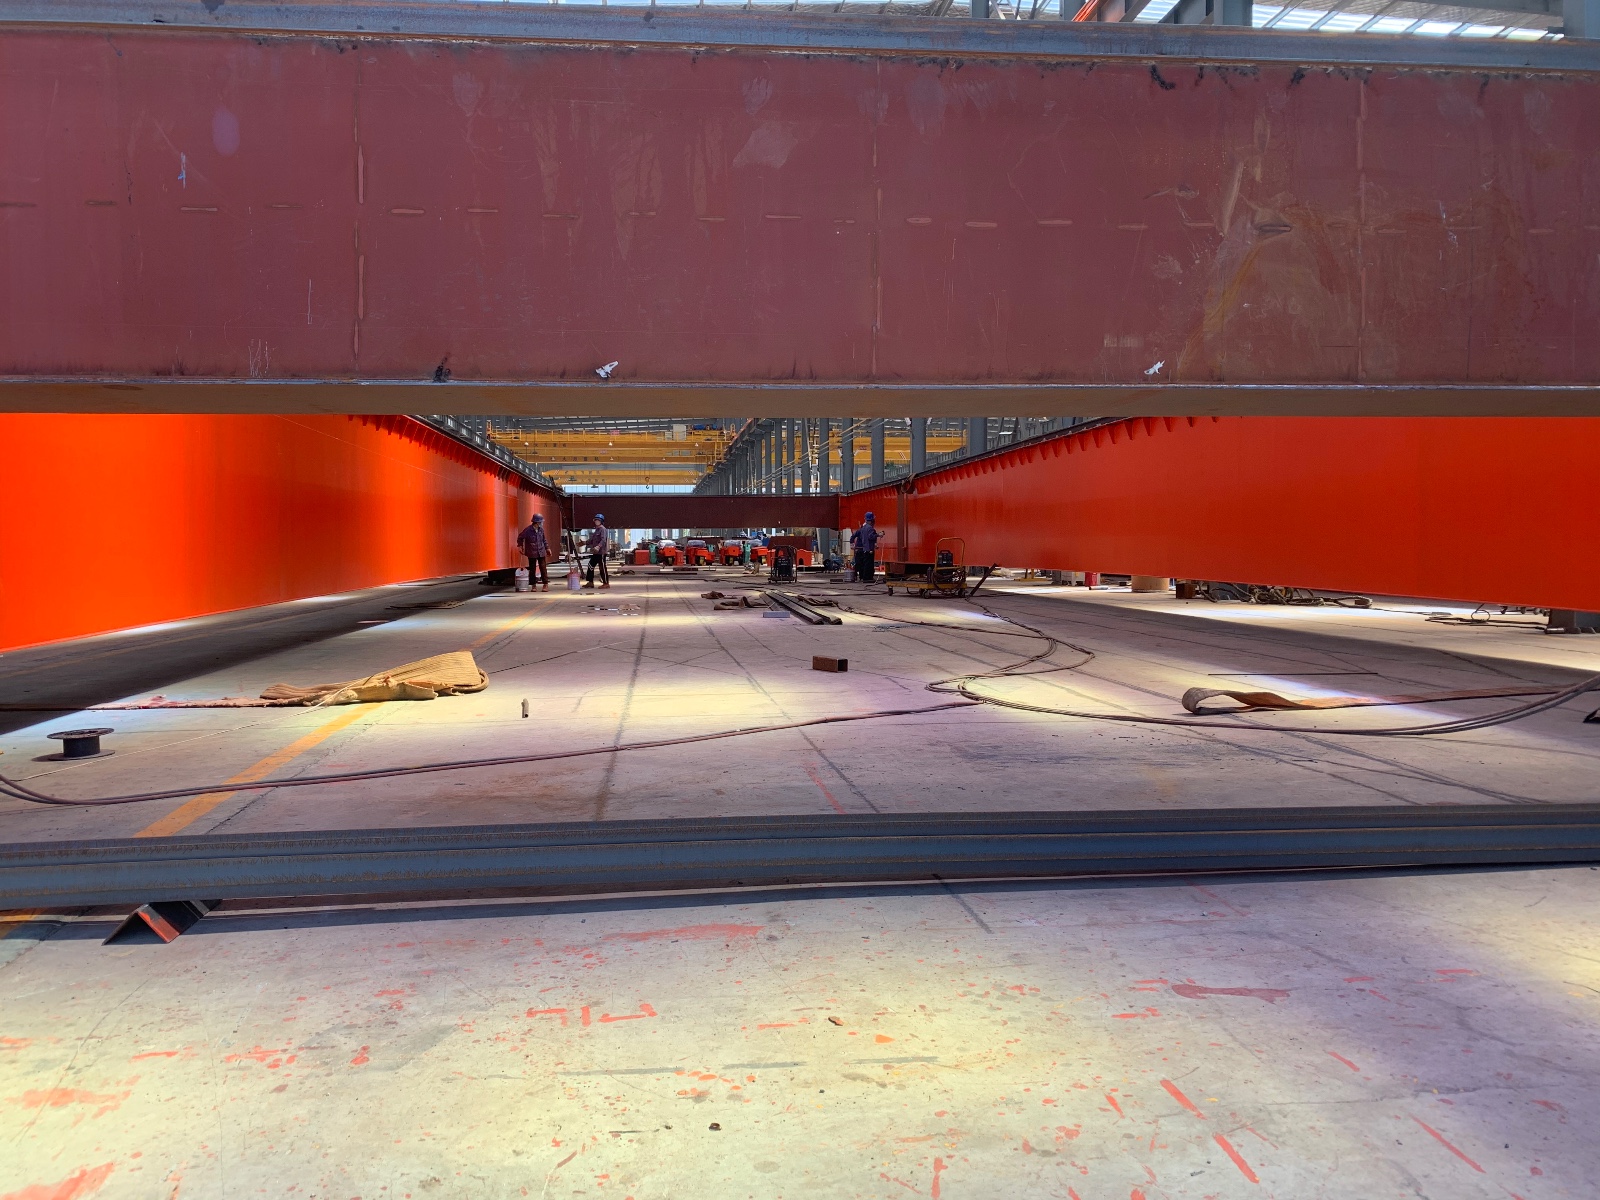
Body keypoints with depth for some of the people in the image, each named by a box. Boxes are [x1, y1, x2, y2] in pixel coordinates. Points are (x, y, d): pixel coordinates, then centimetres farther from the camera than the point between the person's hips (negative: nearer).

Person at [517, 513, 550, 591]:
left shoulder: (541, 529, 1)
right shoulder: (528, 530, -12)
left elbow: (544, 539, 14)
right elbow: (520, 538, 3)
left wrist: (547, 548, 14)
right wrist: (520, 546, 3)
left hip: (541, 552, 3)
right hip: (532, 553, -3)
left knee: (543, 568, -1)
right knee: (532, 569, 5)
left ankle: (546, 584, 3)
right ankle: (533, 585, 14)